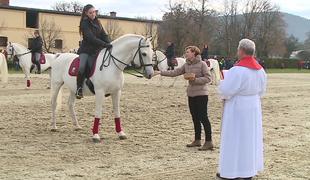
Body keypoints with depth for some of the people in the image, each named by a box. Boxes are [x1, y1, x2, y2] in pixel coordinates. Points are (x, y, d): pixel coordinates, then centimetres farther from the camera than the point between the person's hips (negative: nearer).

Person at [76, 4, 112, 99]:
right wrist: (105, 44, -27)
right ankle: (79, 88, -9)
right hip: (85, 50, -6)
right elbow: (91, 38, -20)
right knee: (81, 68, -25)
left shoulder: (97, 22, 13)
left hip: (96, 50, 6)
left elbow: (104, 35, 8)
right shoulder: (85, 23, -8)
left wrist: (110, 44, -12)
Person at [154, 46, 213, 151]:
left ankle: (209, 142, -5)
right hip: (191, 94, 7)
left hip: (201, 94, -7)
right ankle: (197, 140, 22)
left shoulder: (202, 64, -9)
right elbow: (175, 72, 11)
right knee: (195, 118, 13)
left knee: (203, 117, -8)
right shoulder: (186, 65, 11)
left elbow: (208, 78, -13)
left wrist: (195, 80, -21)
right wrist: (161, 73, 5)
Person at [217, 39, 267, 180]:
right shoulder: (260, 70, 1)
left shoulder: (237, 70, -23)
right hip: (254, 107, 7)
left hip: (237, 108, -7)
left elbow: (225, 91, -21)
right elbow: (262, 90, 11)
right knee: (251, 137, 15)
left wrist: (223, 82, -2)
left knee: (234, 139, 3)